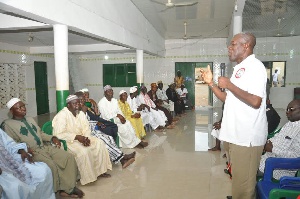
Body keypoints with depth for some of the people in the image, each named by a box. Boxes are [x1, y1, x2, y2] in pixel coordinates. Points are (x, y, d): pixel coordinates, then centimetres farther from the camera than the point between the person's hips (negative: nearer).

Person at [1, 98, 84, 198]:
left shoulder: (30, 119, 20)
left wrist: (52, 138, 7)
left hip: (45, 147, 7)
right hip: (32, 152, -7)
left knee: (69, 157, -14)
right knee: (51, 165, -32)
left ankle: (67, 188, -12)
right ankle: (69, 188, -11)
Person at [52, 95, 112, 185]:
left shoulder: (81, 113, 5)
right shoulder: (62, 115, -17)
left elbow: (86, 128, 5)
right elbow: (59, 134, -26)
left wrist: (86, 138, -16)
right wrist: (76, 137, -28)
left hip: (80, 138, 8)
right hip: (67, 141, -8)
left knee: (99, 143, -6)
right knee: (83, 151, -32)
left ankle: (100, 170, 2)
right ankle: (87, 178, -15)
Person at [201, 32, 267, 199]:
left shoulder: (255, 66, -13)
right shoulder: (240, 69, 16)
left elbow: (255, 101, -25)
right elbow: (229, 99, 18)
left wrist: (229, 85, -17)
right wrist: (211, 83, 10)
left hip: (247, 136, -9)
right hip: (238, 134, 9)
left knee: (243, 184, 3)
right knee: (239, 179, 22)